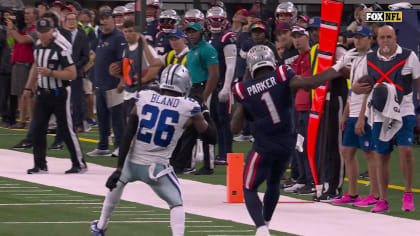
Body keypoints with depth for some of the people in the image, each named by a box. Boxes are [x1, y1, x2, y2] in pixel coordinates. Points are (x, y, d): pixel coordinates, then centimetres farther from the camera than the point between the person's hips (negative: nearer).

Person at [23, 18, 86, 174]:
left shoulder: (61, 49, -17)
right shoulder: (38, 47, 7)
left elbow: (72, 74, -20)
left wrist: (50, 73, -27)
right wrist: (29, 87, 27)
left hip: (59, 93, -7)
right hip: (43, 92, 7)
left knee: (65, 129, -4)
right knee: (38, 128, 1)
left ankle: (79, 164, 6)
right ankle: (40, 165, 8)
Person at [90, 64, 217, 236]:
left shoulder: (143, 99, -1)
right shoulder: (189, 109, -8)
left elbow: (127, 137, -2)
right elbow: (212, 137, 3)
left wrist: (119, 168, 0)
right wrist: (206, 116, 22)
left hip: (132, 163, 4)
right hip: (157, 168, -4)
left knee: (118, 182, 33)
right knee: (176, 204, 11)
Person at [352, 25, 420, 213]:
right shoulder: (369, 60, 6)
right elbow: (357, 87, 12)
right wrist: (358, 89, -13)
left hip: (404, 113, -3)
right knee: (381, 157, 5)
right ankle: (383, 200, 13)